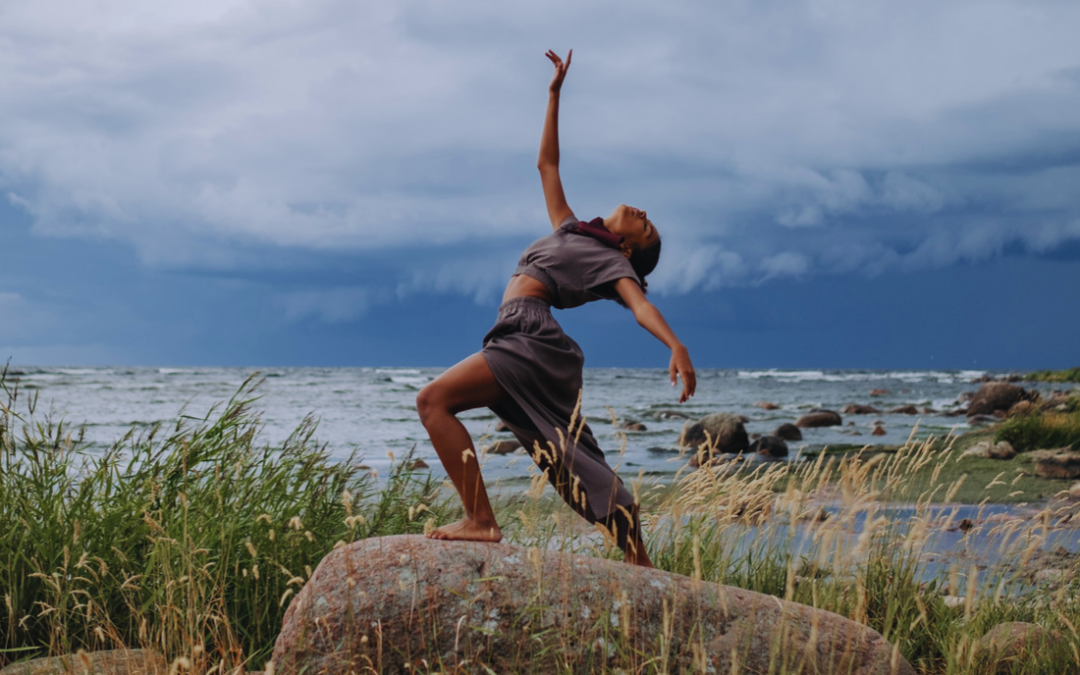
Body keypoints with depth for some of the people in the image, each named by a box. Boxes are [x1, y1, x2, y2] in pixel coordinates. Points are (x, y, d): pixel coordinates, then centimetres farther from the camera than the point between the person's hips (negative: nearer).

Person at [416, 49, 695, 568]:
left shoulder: (613, 262, 6)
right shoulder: (570, 233, 27)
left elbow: (640, 304, -11)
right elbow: (547, 165, 34)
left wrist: (676, 346, -29)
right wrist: (554, 95, 34)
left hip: (530, 339, -7)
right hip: (521, 338, 7)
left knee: (434, 401, -17)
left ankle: (480, 521, -24)